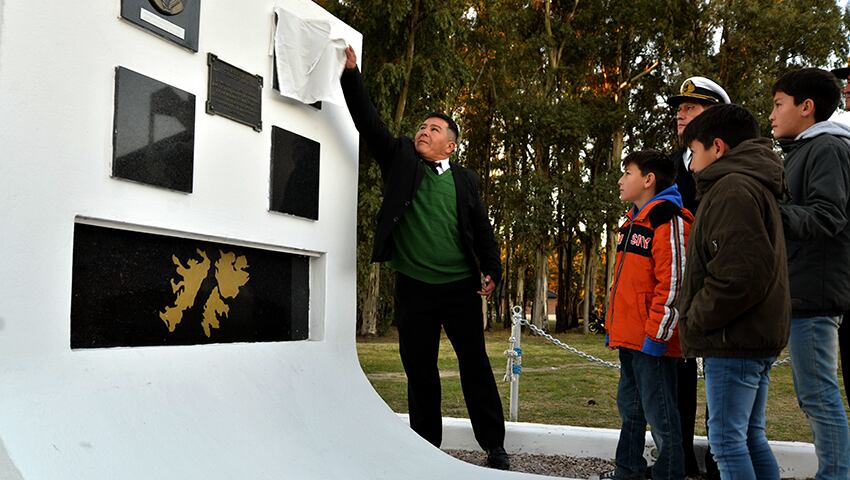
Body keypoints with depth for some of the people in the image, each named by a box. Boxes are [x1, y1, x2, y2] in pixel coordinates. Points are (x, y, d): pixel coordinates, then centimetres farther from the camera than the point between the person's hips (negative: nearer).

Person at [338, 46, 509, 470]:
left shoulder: (464, 179, 9)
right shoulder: (400, 160, 8)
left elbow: (482, 228, 8)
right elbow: (368, 121, 1)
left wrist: (491, 270, -1)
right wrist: (351, 74, -7)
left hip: (461, 287, 0)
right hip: (413, 287, 0)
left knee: (475, 366, 5)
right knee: (419, 371, 7)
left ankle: (494, 447, 16)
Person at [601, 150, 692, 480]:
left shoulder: (668, 220, -13)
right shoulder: (632, 223, 18)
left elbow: (673, 282, -19)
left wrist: (656, 334, -20)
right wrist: (612, 326, 21)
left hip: (651, 341, -10)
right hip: (627, 338, 10)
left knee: (660, 415, -1)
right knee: (630, 409, 19)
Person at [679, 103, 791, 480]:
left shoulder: (733, 187, -14)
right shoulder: (757, 185, 20)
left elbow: (743, 270, -25)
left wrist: (696, 319, -13)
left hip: (735, 338, -11)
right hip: (759, 335, 11)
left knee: (726, 438, -5)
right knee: (750, 435, 14)